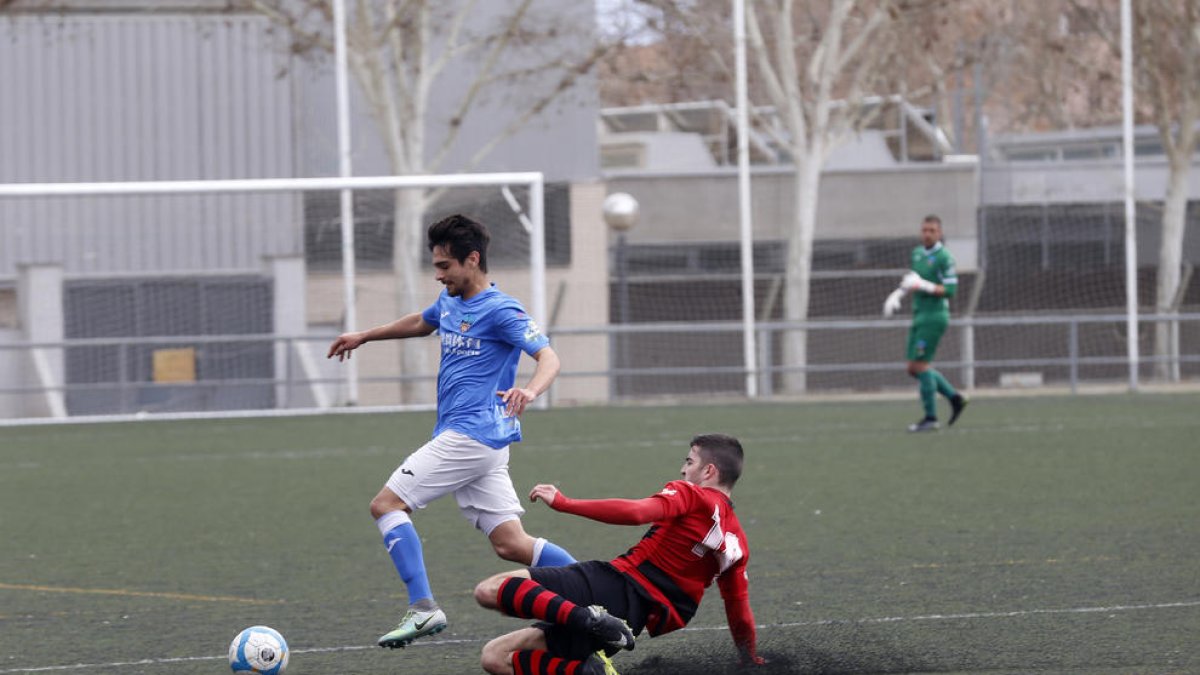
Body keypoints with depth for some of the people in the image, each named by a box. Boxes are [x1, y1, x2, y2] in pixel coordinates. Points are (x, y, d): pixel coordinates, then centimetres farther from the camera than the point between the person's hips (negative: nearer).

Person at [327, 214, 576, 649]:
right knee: (511, 545, 3)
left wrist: (530, 391, -41)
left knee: (386, 504, -11)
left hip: (471, 434, -9)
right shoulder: (450, 302, 17)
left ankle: (423, 608, -18)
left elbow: (548, 357, -20)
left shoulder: (500, 311, -10)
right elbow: (421, 323, 39)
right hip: (463, 438, 9)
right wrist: (363, 337, 48)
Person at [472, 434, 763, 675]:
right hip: (635, 620, 7)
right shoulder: (737, 543, 20)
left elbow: (636, 512, -19)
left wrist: (563, 502, -17)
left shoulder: (690, 494, 0)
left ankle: (590, 618, -33)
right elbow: (740, 616, 23)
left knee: (489, 590, -19)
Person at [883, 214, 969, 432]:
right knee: (914, 369, 9)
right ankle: (955, 398, 19)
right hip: (919, 316, 9)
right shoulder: (917, 253, 12)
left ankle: (930, 417, -5)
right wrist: (898, 294, 19)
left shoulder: (944, 257, -12)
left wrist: (924, 286, -26)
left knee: (920, 366, -11)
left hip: (935, 315, -9)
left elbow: (950, 289, -17)